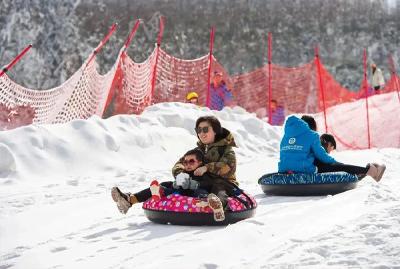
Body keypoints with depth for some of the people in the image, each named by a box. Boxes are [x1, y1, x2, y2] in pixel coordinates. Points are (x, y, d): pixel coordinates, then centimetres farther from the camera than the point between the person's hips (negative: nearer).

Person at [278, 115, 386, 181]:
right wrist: (334, 161, 19)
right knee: (339, 166, 10)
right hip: (305, 170, -7)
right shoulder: (311, 135, 0)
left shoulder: (286, 135, 18)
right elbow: (320, 154, 1)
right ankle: (369, 170, 19)